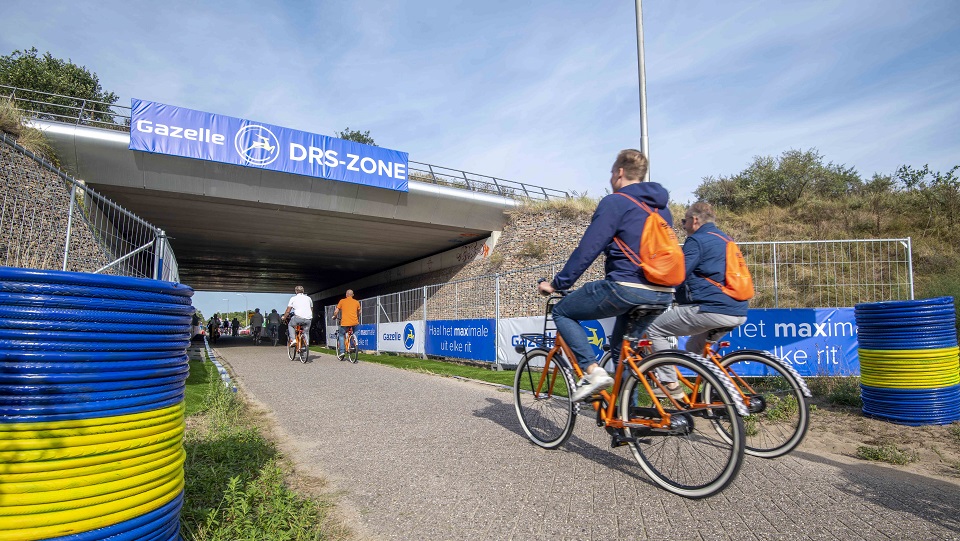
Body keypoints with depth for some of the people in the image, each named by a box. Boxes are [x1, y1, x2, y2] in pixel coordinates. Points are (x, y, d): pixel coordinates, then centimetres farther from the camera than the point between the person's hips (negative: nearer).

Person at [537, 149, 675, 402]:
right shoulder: (662, 208, 19)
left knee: (562, 312, 8)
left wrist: (556, 284, -4)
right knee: (623, 349, 24)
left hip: (625, 288, -8)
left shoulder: (614, 203, -6)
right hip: (662, 294, 8)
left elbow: (586, 250, -11)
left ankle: (592, 370, -7)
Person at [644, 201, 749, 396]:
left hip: (712, 310, -10)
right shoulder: (724, 239, 22)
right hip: (738, 313, 10)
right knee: (695, 347, 29)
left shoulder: (697, 240, -6)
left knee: (655, 330, -2)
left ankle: (670, 383, -4)